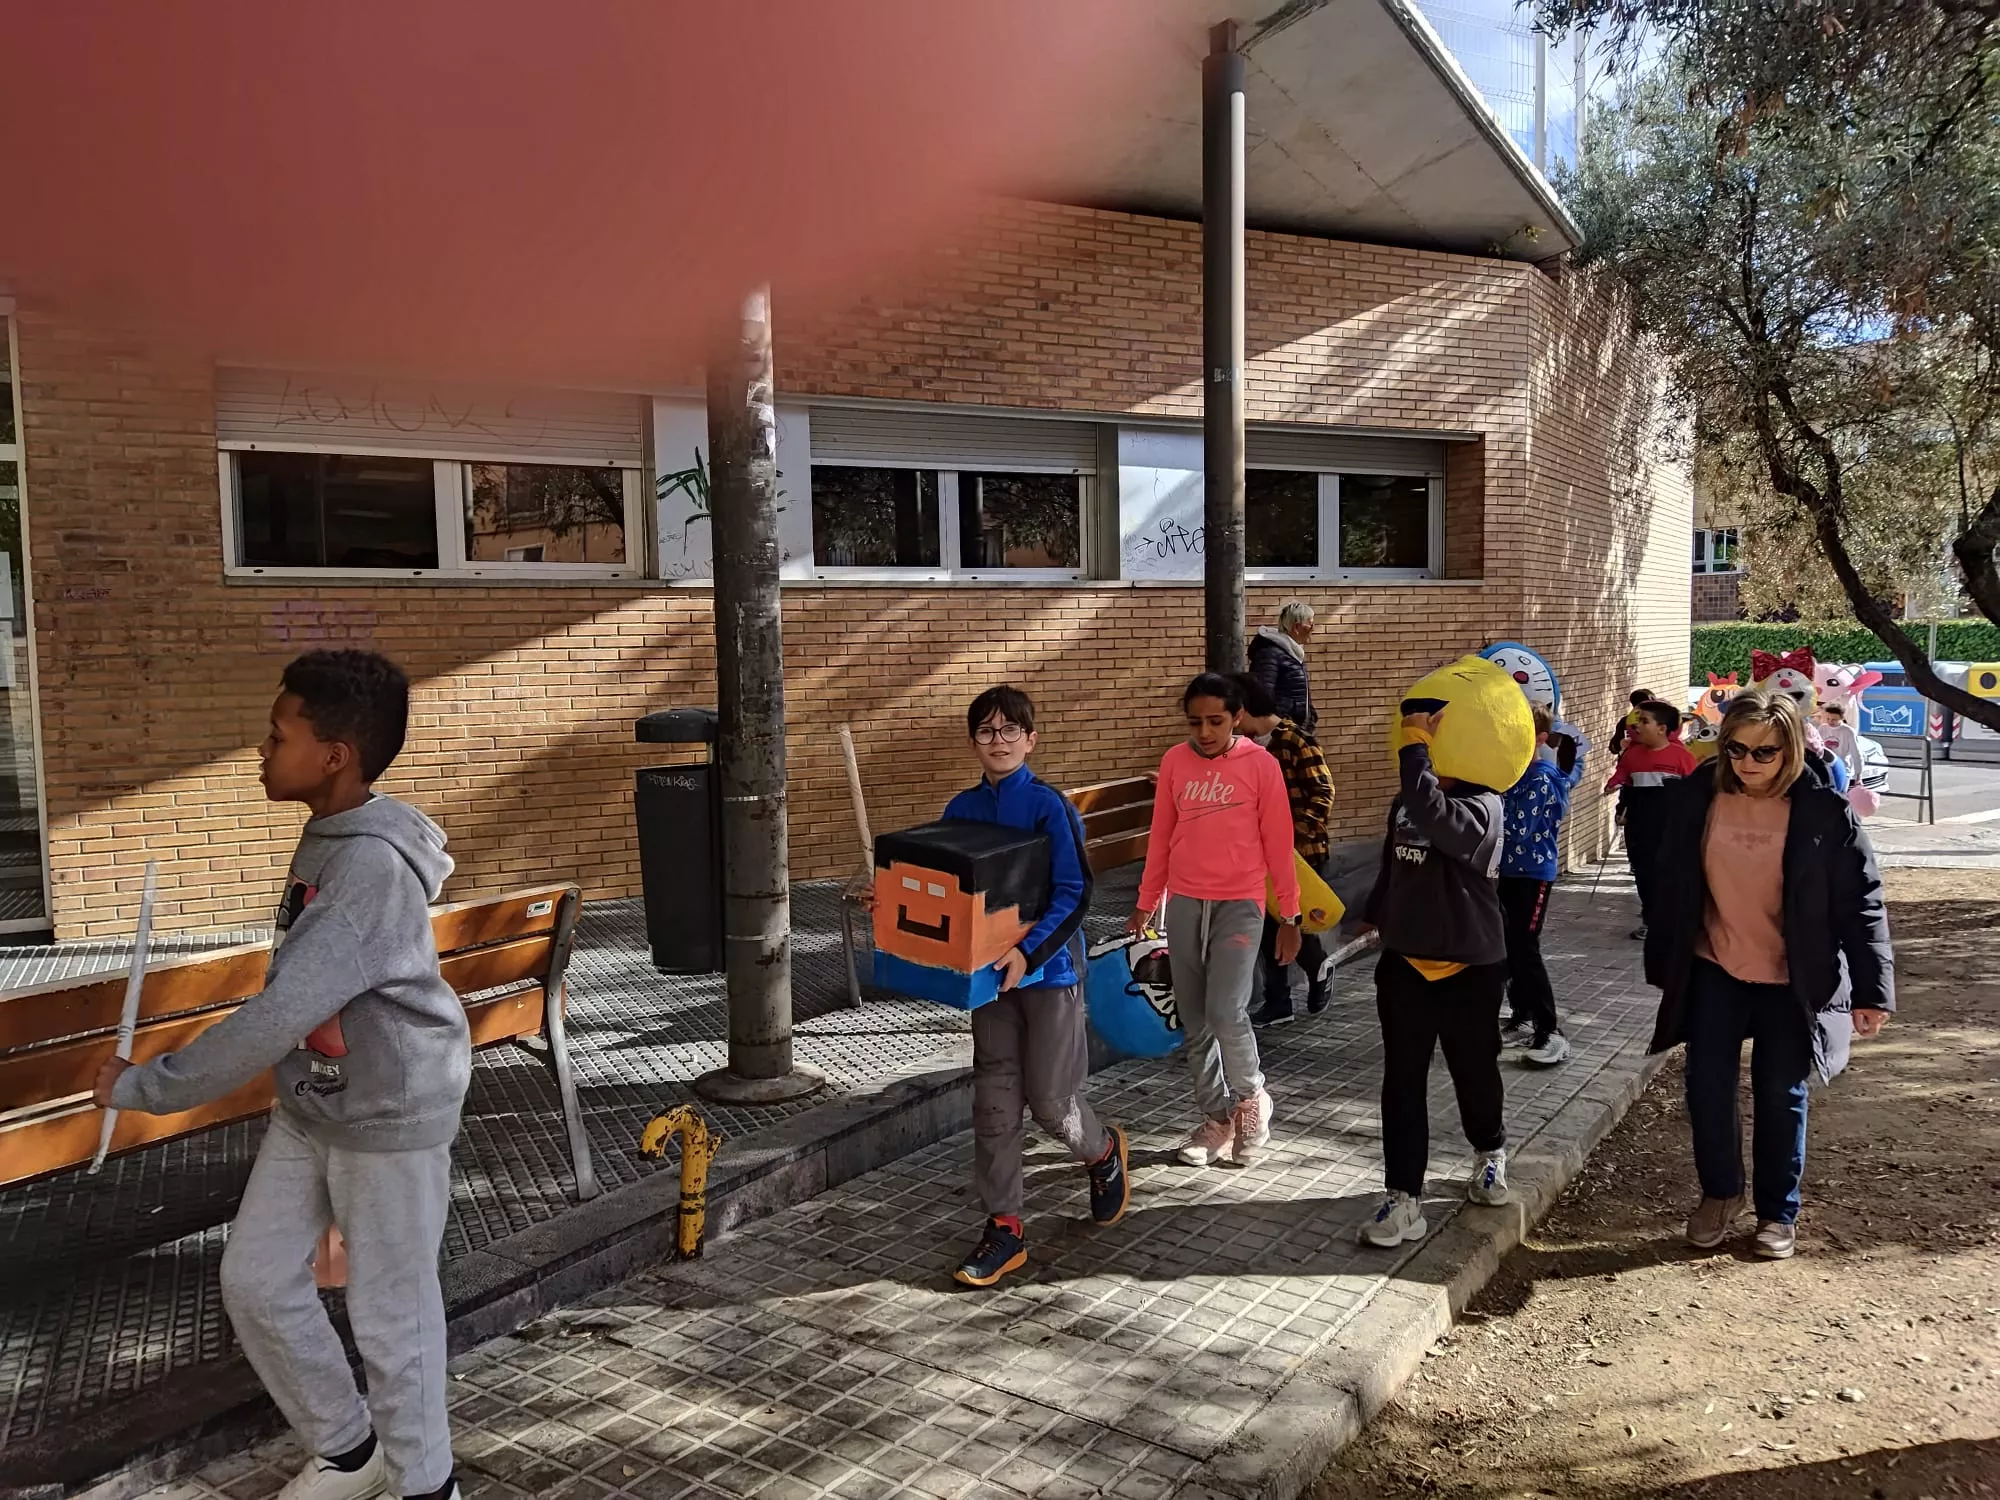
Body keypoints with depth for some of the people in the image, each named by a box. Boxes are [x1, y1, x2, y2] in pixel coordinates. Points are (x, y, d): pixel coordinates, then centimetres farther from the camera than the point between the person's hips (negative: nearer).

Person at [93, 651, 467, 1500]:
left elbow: (283, 1014, -31)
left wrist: (144, 1087, -20)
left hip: (389, 1119, -9)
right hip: (308, 1109, 9)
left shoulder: (373, 865, -29)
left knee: (388, 1315, 5)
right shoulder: (328, 833, 2)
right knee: (255, 1281, 15)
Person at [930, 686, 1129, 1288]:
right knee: (993, 1100, 6)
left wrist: (1029, 951, -27)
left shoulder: (1049, 806, -12)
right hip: (990, 970, 5)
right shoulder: (961, 810, 5)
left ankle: (1104, 1151, 35)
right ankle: (1004, 1227, 17)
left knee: (1050, 1099, 1)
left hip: (1049, 968, -5)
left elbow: (1073, 894, -16)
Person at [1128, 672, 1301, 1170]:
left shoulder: (1261, 764, -6)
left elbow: (1278, 844, -2)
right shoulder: (1174, 762, 4)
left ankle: (1251, 1098, 14)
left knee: (1226, 1011, -14)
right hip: (1184, 903, 4)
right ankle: (1217, 1116, 24)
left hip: (1240, 904, -4)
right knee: (1195, 1020, 8)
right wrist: (1146, 902, 13)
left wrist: (1289, 915, -1)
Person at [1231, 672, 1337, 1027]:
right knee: (1271, 926, 8)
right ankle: (1277, 1005, 17)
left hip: (1303, 850, -7)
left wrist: (1294, 833, -23)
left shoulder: (1297, 741, -16)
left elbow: (1322, 794, -17)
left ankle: (1319, 968, 31)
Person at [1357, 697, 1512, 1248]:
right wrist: (1378, 916, 30)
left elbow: (1438, 820, -39)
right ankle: (1404, 1198, 6)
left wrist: (1415, 750, -33)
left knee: (1475, 1072, 14)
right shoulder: (1406, 802, 4)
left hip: (1470, 968, -4)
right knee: (1402, 1083, 2)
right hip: (1405, 964, 5)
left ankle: (1490, 1153, 43)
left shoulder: (1483, 805, -16)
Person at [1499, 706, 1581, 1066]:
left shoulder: (1542, 779, -18)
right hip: (1511, 868, 8)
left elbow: (1518, 830, -23)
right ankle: (1522, 1020, 25)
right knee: (1510, 949, 13)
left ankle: (1552, 1034, -2)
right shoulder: (1515, 772, 7)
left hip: (1535, 872, -8)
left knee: (1526, 951, -9)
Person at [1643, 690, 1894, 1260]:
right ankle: (1719, 1192, 29)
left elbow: (1860, 902, -9)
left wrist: (1872, 989, -11)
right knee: (1707, 1086, 5)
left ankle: (1777, 1212, 27)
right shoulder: (1696, 797, -7)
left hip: (1790, 981, -2)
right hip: (1713, 972, 2)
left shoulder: (1824, 810, -14)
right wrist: (1662, 964, 6)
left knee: (1780, 1096, 9)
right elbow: (1672, 886, 2)